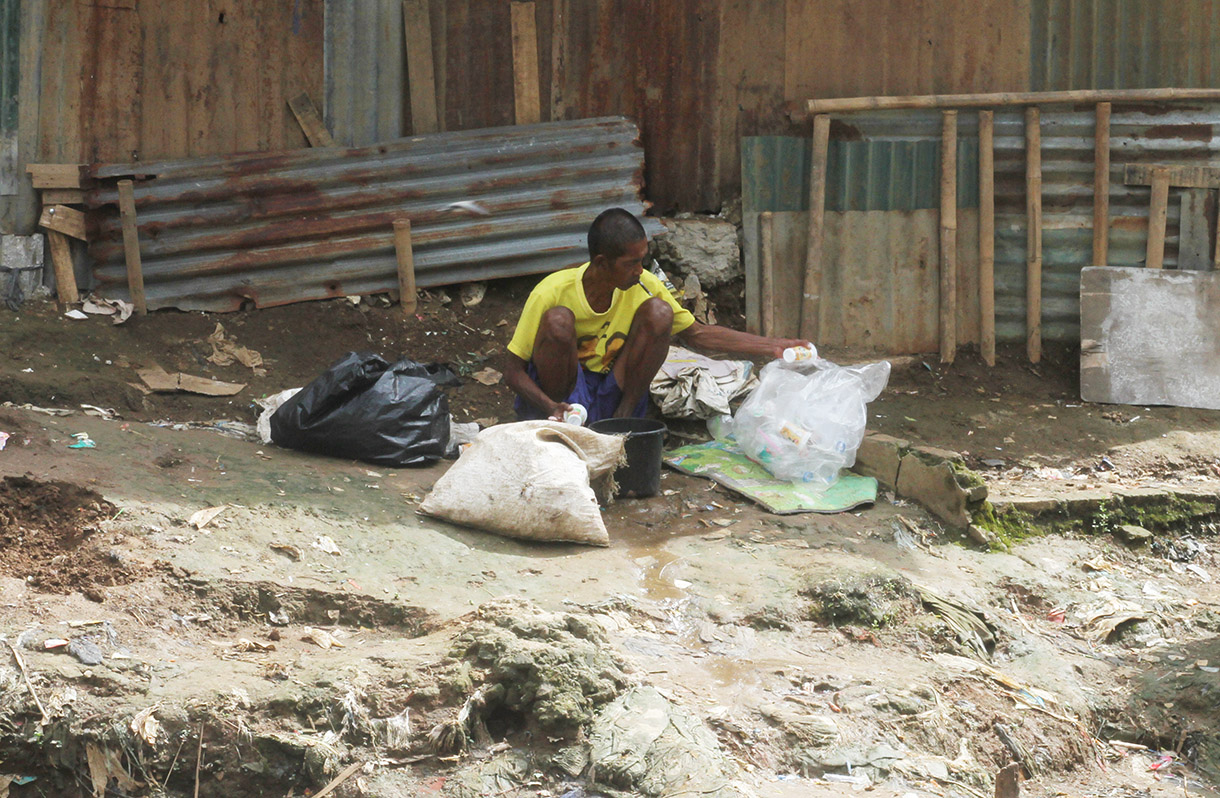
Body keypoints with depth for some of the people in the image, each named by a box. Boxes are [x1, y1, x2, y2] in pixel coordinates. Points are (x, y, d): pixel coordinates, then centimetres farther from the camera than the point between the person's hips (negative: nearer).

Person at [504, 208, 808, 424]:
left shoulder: (644, 286, -8)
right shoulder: (553, 292, -20)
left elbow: (696, 334, 3)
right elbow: (512, 370, -15)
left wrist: (772, 347, -3)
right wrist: (551, 408, -35)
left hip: (610, 395, 3)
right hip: (554, 398, -3)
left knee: (659, 312, -18)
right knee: (559, 319, -32)